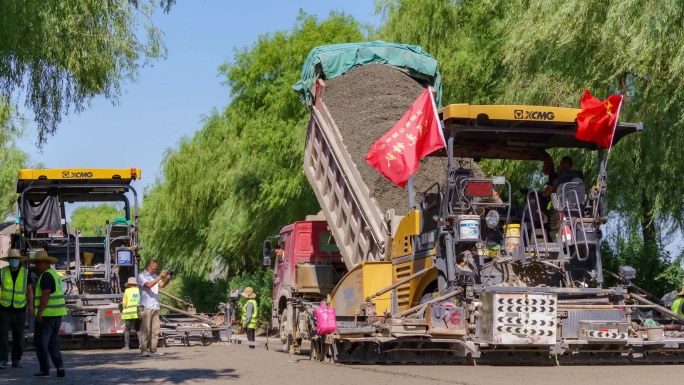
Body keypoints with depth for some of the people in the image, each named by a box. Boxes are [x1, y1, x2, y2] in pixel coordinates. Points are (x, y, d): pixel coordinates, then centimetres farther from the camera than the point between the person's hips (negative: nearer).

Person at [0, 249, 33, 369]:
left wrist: (31, 305, -10)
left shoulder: (25, 273, 1)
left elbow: (29, 290, 3)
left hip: (19, 310, 1)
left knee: (18, 337, 5)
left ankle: (16, 360, 16)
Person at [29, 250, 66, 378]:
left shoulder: (46, 275, -14)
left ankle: (45, 370, 1)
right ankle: (59, 366, 0)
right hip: (57, 314, 9)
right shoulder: (54, 274, 17)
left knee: (40, 342, 0)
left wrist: (39, 312, -25)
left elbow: (45, 294, -23)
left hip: (46, 314, -9)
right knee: (53, 342, 14)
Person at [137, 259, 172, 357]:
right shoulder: (141, 276, -2)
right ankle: (144, 350, -6)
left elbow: (162, 285, 6)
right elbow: (149, 285, -19)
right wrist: (160, 277, -22)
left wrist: (168, 279, -12)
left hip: (155, 307, 7)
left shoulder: (155, 276, 20)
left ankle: (153, 350, 8)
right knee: (146, 330, -8)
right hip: (146, 306, -7)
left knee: (155, 330, 4)